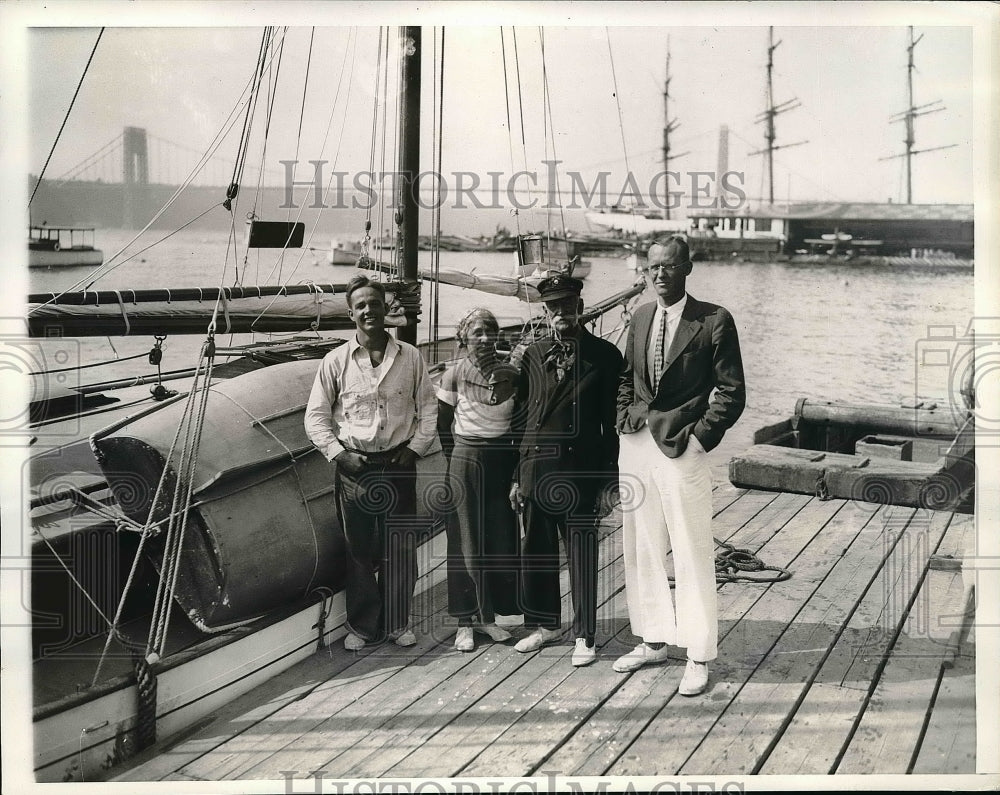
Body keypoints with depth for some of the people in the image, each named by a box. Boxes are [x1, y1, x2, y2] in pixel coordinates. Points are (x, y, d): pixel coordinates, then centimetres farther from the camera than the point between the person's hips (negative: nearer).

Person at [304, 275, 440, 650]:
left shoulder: (410, 357, 3)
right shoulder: (336, 361, 0)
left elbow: (428, 407, 8)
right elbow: (315, 416, 2)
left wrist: (416, 447, -2)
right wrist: (339, 454, -7)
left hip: (399, 464, 1)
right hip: (353, 465, -1)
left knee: (400, 549, 5)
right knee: (359, 550, 5)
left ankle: (397, 623, 20)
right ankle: (361, 626, 19)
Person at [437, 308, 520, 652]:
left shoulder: (509, 373, 2)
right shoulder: (454, 375, -3)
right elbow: (443, 423, 5)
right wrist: (460, 457, 8)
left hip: (502, 459, 2)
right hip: (465, 460, -2)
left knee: (500, 539, 4)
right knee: (466, 542, 3)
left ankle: (489, 616, 17)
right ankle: (465, 621, 12)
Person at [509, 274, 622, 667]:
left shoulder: (604, 355, -1)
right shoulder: (533, 355, 10)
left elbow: (613, 420, -2)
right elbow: (520, 416, 11)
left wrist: (610, 480, -5)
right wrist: (517, 475, 8)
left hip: (581, 470, -4)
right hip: (535, 468, 4)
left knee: (582, 553, 2)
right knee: (536, 550, 12)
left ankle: (584, 635, 16)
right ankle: (545, 624, 30)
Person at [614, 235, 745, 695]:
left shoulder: (714, 321, -5)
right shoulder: (640, 317, 12)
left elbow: (732, 393, -6)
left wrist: (700, 436, -12)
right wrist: (625, 418, 9)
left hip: (682, 449, -6)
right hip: (635, 446, 6)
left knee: (692, 554, 0)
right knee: (641, 549, 13)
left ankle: (699, 657, 12)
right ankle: (653, 641, 28)